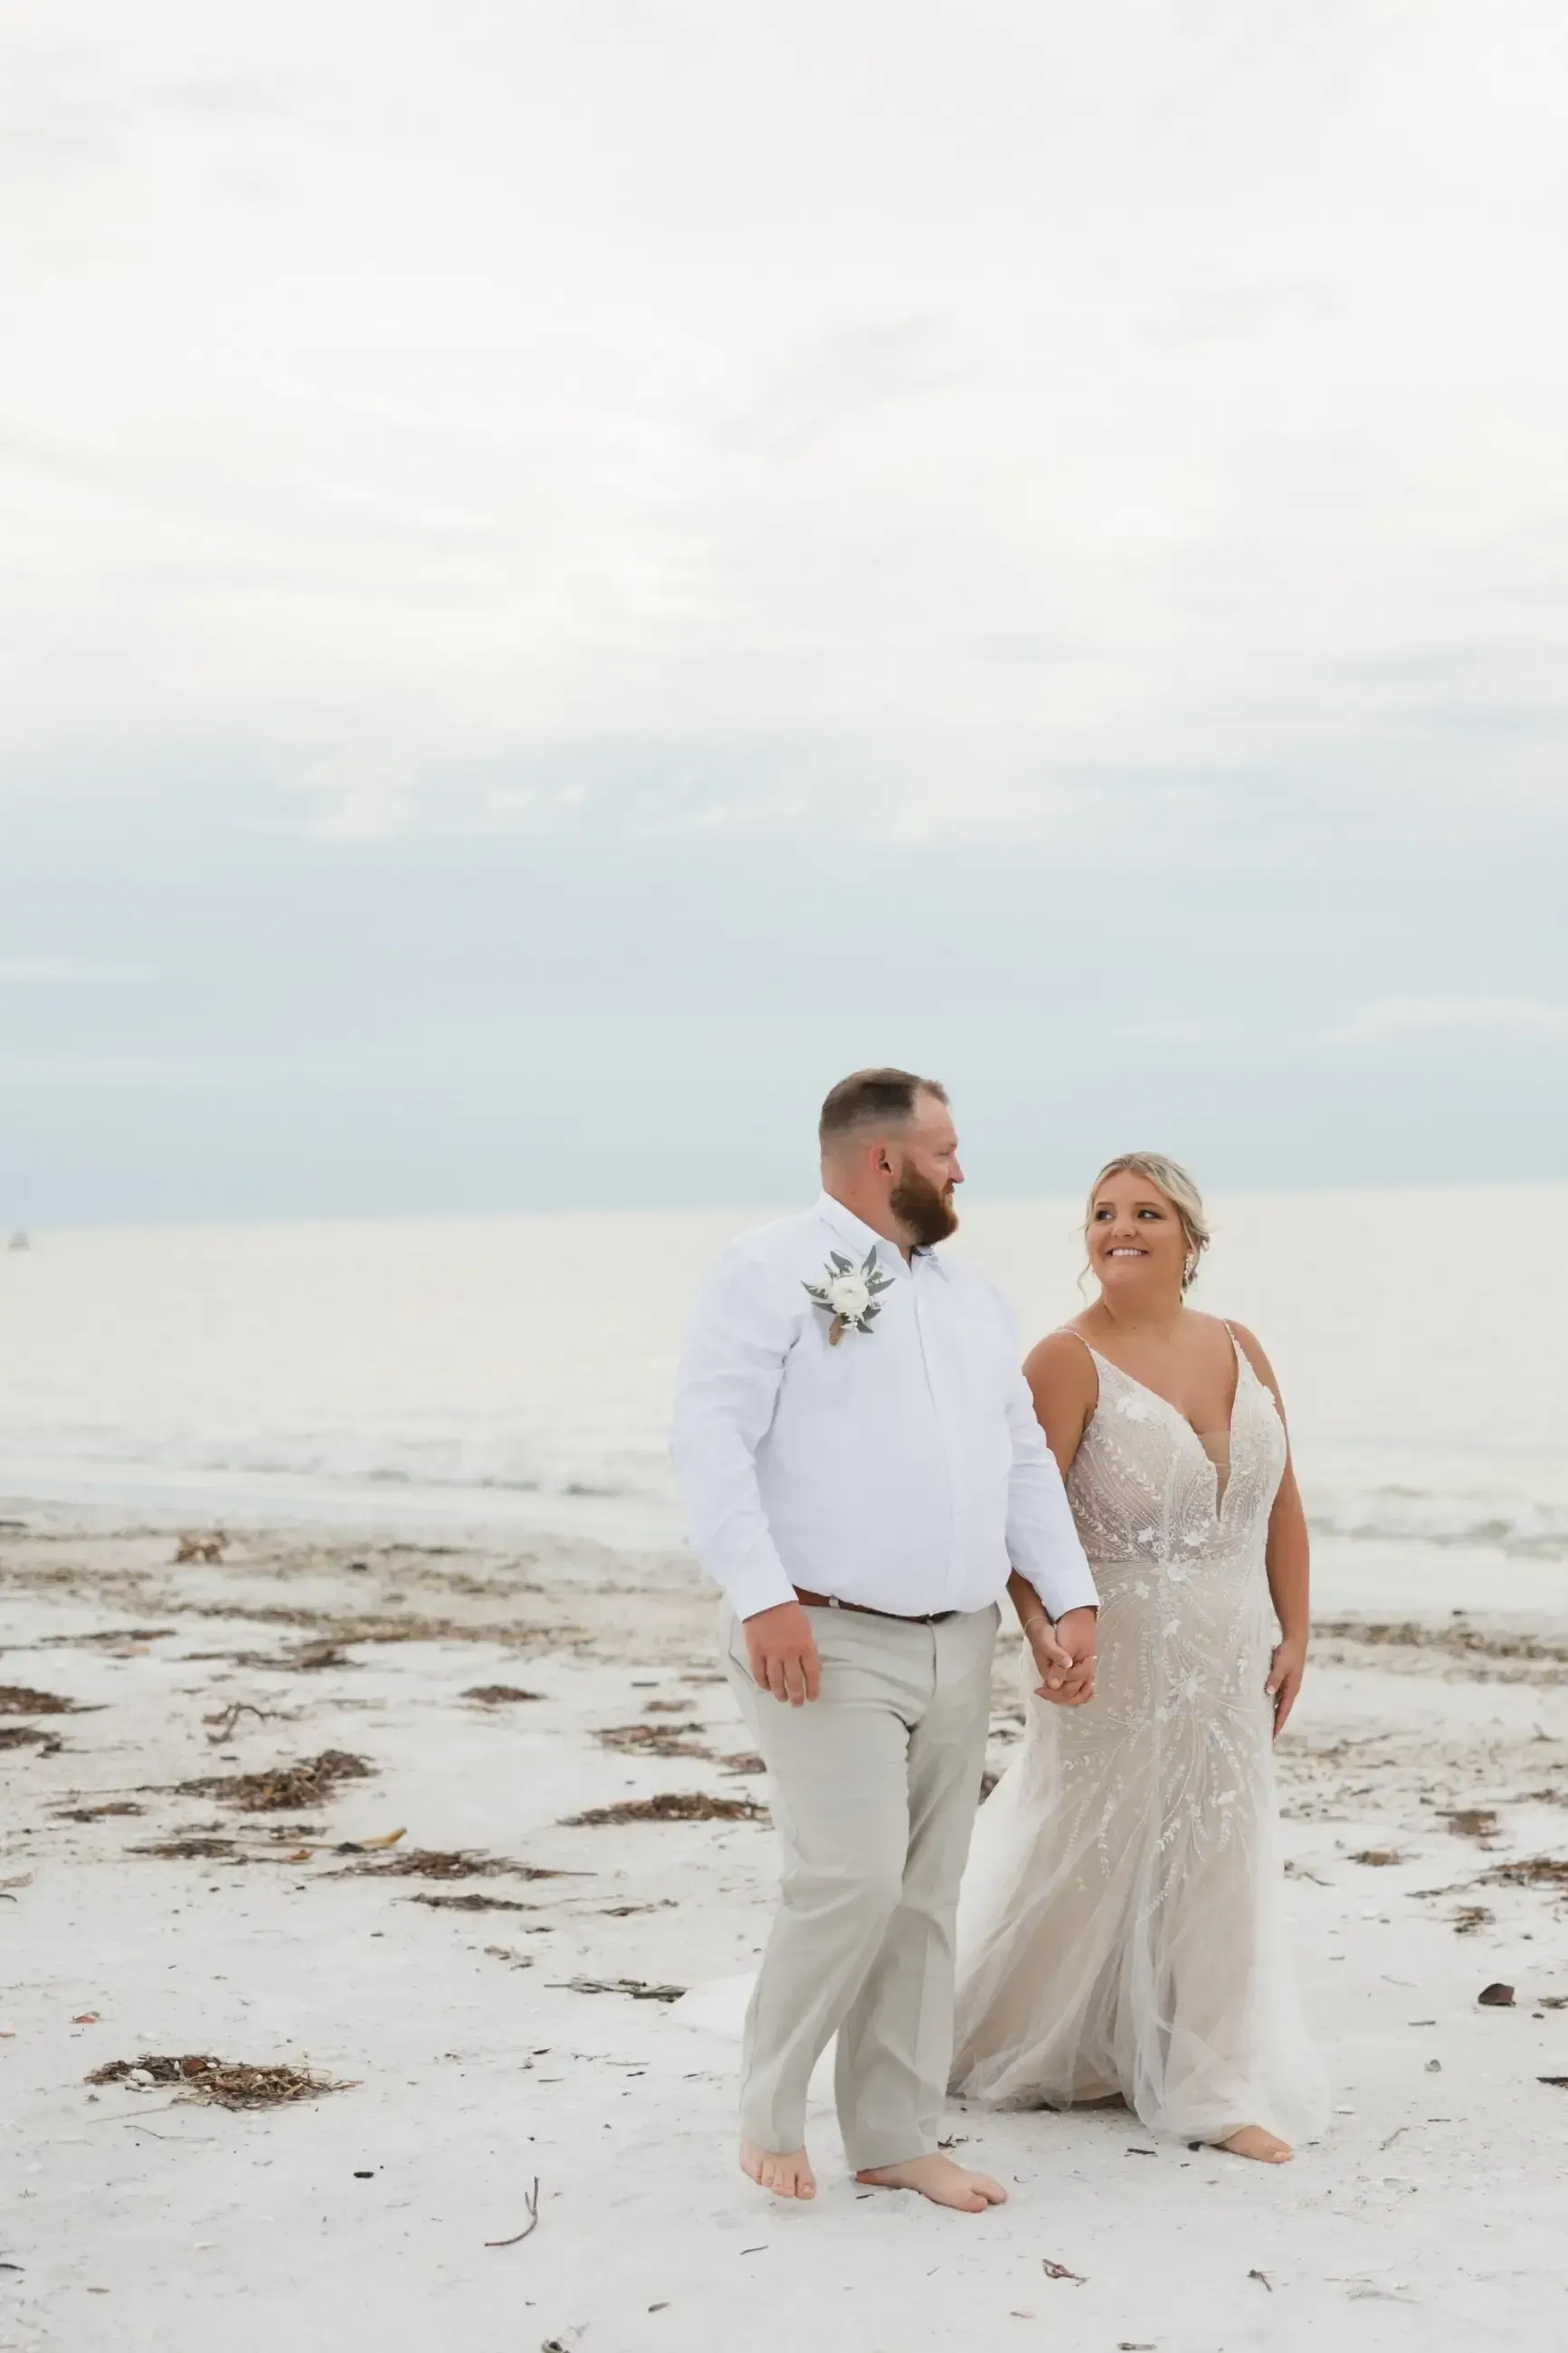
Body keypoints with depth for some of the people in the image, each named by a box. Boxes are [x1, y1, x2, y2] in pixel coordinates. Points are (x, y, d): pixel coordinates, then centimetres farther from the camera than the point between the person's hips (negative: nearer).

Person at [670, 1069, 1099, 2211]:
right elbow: (712, 1434, -14)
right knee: (853, 1876, -15)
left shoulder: (971, 1296, 18)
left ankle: (897, 2138, 18)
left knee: (925, 1899, 8)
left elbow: (1025, 1459, 19)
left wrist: (1070, 1599, 8)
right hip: (829, 1644, -7)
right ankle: (770, 2116, 5)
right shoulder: (772, 1272, -5)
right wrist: (761, 1597, -23)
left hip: (960, 1648, 7)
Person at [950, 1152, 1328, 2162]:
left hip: (1229, 1659, 5)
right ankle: (993, 2048, 27)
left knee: (1218, 1867, 8)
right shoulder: (1070, 1360, -10)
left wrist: (1293, 1634, 7)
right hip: (1120, 1653, -5)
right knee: (1081, 1861, 6)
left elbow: (1282, 1505, 10)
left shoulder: (1239, 1348, 6)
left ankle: (1211, 2088, 18)